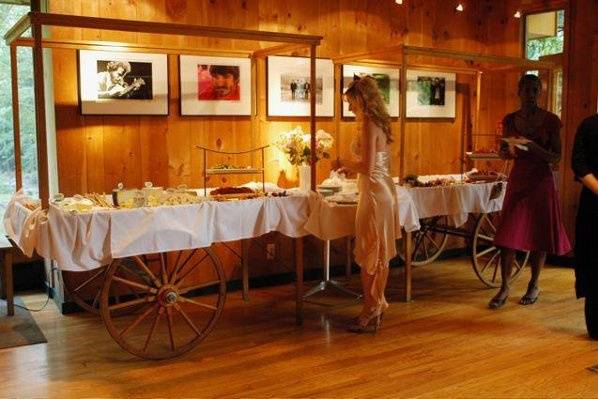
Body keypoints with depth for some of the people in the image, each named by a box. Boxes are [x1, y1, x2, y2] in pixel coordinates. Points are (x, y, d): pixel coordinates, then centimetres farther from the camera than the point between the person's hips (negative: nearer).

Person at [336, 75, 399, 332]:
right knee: (380, 254, 16)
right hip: (385, 189, 10)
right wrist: (351, 166, 20)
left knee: (369, 256, -1)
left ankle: (370, 313, 8)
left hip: (374, 193, -10)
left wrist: (343, 164, -7)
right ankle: (378, 305, 27)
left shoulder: (368, 124, -15)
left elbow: (367, 167, -22)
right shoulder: (381, 123, 13)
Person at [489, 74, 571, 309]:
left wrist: (535, 148, -23)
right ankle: (504, 288, 4)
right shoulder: (510, 120, 4)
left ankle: (534, 286, 21)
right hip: (517, 179, 2)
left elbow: (556, 158, -5)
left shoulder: (550, 120, -4)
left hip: (541, 180, -2)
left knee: (539, 234, 5)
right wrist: (511, 151, -11)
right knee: (508, 234, -3)